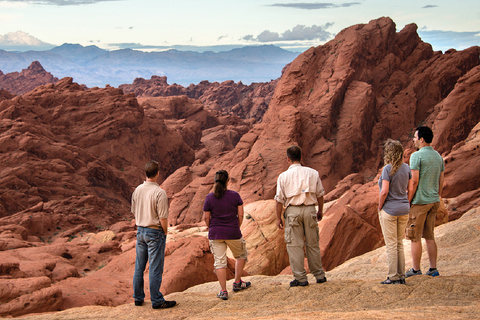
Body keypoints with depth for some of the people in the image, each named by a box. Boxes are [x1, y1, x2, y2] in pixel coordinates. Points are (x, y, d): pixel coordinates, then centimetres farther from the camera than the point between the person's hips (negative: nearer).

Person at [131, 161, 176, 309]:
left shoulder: (137, 190, 3)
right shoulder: (159, 192, -18)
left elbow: (134, 211, 12)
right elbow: (163, 217, -17)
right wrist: (165, 232, -2)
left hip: (140, 231, 7)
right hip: (155, 232, -7)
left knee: (139, 266, 13)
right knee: (155, 268, -1)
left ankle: (138, 298, 22)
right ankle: (157, 301, 4)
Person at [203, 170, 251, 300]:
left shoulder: (209, 197, -5)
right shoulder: (235, 195, -6)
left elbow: (206, 217, -2)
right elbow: (240, 215, -3)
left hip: (215, 234, 1)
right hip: (233, 233, 0)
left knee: (219, 261, 4)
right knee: (241, 255, 23)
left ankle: (224, 291, 3)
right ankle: (237, 282, 25)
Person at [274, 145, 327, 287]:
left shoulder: (283, 176, -3)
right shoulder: (313, 173, 4)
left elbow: (279, 199, -2)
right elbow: (320, 194, 9)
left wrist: (278, 217, 6)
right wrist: (320, 210, 22)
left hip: (293, 210, -2)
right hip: (310, 209, 3)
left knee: (295, 245, 2)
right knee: (313, 244, 12)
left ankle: (300, 278, 1)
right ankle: (319, 275, 17)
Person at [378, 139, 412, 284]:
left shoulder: (388, 169, -15)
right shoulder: (406, 167, 3)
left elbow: (384, 192, -20)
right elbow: (410, 189, 6)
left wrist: (380, 207, -7)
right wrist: (406, 204, 14)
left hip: (389, 209, -6)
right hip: (404, 209, 6)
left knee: (391, 245, 1)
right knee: (400, 244, 14)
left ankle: (393, 277, 4)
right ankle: (401, 276, 16)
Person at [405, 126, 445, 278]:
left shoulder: (416, 156, -14)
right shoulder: (438, 156, 9)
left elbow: (414, 181, -17)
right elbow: (441, 181, 11)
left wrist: (407, 201, -10)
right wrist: (437, 198, 20)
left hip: (419, 202, -7)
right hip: (434, 202, 7)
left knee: (415, 237, 2)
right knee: (429, 236, 13)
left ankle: (416, 269, 7)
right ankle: (433, 269, 14)